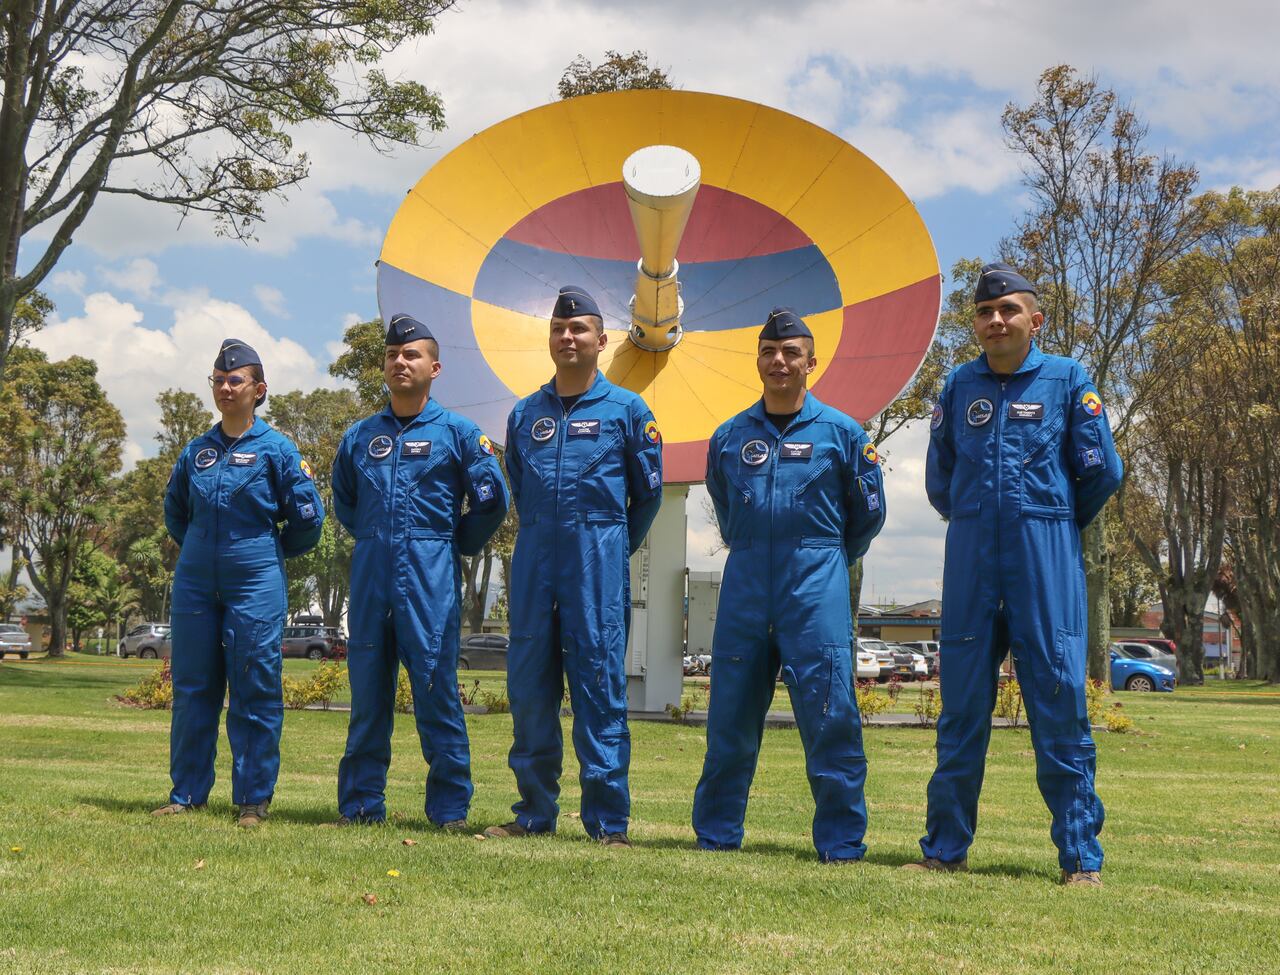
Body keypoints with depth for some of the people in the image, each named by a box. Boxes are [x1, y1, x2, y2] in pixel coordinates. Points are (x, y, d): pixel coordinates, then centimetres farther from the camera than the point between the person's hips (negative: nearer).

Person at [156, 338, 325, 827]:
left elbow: (307, 516, -1)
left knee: (255, 692, -2)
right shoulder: (196, 450, 11)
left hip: (255, 585, -4)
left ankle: (253, 800, 3)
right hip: (195, 583, 5)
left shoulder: (276, 448, -2)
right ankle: (186, 795, 13)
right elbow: (174, 511, 26)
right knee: (191, 690, 6)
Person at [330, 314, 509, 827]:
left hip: (430, 576, -4)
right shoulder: (360, 436, 14)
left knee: (436, 688, -5)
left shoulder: (459, 432, 3)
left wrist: (450, 546, 8)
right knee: (366, 690, 6)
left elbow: (491, 501, 3)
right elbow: (343, 502, 28)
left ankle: (449, 809, 1)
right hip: (370, 573, 4)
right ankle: (361, 804, 13)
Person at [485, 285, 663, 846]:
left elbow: (648, 491, 10)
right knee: (528, 685, 4)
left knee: (600, 684, -5)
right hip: (535, 556, 4)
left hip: (598, 559, -4)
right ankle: (534, 813, 14)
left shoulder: (627, 410, 3)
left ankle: (608, 821, -2)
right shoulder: (525, 414, 14)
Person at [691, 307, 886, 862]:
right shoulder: (730, 436, 12)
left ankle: (841, 844, 0)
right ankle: (715, 834, 17)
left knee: (829, 713, -7)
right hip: (745, 584, 3)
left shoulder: (841, 432, 3)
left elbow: (868, 514, 11)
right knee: (730, 715, 6)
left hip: (815, 586, -3)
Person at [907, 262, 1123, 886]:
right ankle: (946, 848, 14)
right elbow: (938, 480, 19)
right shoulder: (959, 387, 11)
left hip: (1046, 559, -3)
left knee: (1059, 699, -4)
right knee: (962, 705, 6)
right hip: (971, 559, 3)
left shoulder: (1067, 379, 3)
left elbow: (1100, 471, 3)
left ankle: (1081, 858, 2)